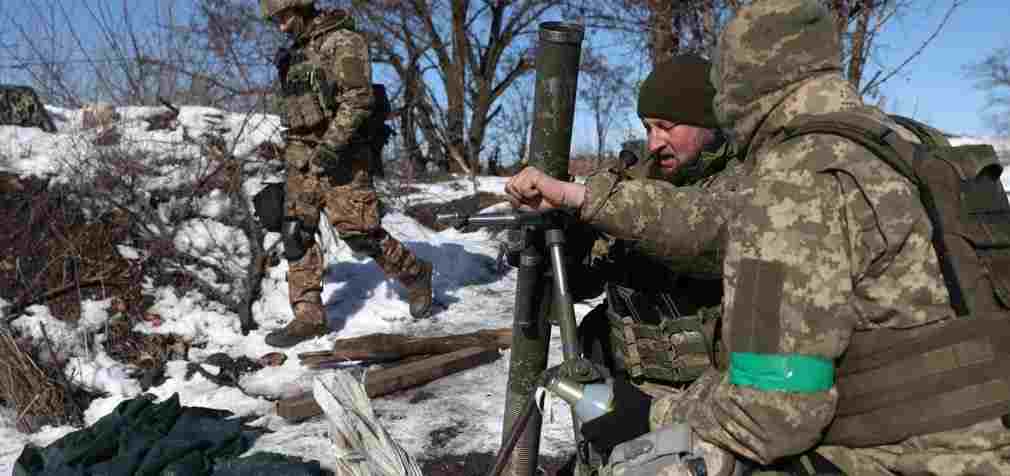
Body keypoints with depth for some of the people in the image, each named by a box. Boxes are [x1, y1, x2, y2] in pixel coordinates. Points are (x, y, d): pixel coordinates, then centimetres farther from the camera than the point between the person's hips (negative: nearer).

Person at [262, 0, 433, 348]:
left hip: (341, 154, -8)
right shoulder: (294, 53, 18)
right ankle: (308, 315, 3)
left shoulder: (343, 41, -8)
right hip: (302, 155, 8)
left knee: (357, 230, -8)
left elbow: (359, 99, -18)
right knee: (296, 231, -1)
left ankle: (414, 274, 15)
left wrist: (331, 146, -24)